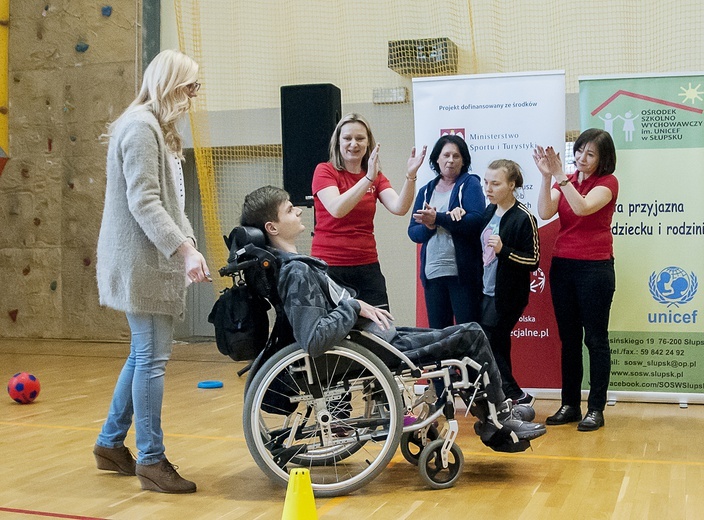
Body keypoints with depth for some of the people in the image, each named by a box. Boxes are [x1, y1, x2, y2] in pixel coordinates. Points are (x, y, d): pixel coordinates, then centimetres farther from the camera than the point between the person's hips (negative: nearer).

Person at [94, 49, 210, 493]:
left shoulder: (159, 129, 20)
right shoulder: (140, 127, -12)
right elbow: (143, 201, -20)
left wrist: (189, 247, 10)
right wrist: (184, 248, -25)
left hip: (155, 260, 10)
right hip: (142, 261, -10)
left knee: (144, 355, 15)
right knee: (152, 358, -6)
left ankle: (111, 443, 26)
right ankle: (151, 460, 1)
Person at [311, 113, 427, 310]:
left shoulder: (377, 177, 11)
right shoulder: (324, 171, -2)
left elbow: (399, 208, -7)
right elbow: (336, 209, -20)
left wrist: (410, 175, -22)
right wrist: (368, 178, -28)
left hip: (367, 266, 4)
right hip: (329, 265, -4)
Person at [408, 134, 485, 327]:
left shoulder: (469, 184, 1)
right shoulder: (426, 191, 14)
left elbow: (476, 221, -15)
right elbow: (413, 232, 7)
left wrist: (438, 218, -19)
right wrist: (428, 227, -14)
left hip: (462, 273, -5)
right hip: (432, 273, 5)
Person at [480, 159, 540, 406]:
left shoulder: (523, 218, -14)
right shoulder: (490, 212, 8)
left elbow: (533, 261, -15)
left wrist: (503, 251, -28)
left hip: (507, 297, -8)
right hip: (487, 292, 8)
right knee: (497, 348, 11)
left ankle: (518, 397, 2)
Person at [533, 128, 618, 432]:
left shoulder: (607, 182, -4)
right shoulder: (565, 181, 11)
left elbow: (582, 207, -23)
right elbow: (545, 213, -7)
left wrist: (560, 176, -25)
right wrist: (547, 177, -17)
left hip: (594, 268, -5)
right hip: (562, 266, 5)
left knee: (595, 338, -1)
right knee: (568, 338, 10)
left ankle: (596, 409, 5)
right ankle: (570, 405, 17)